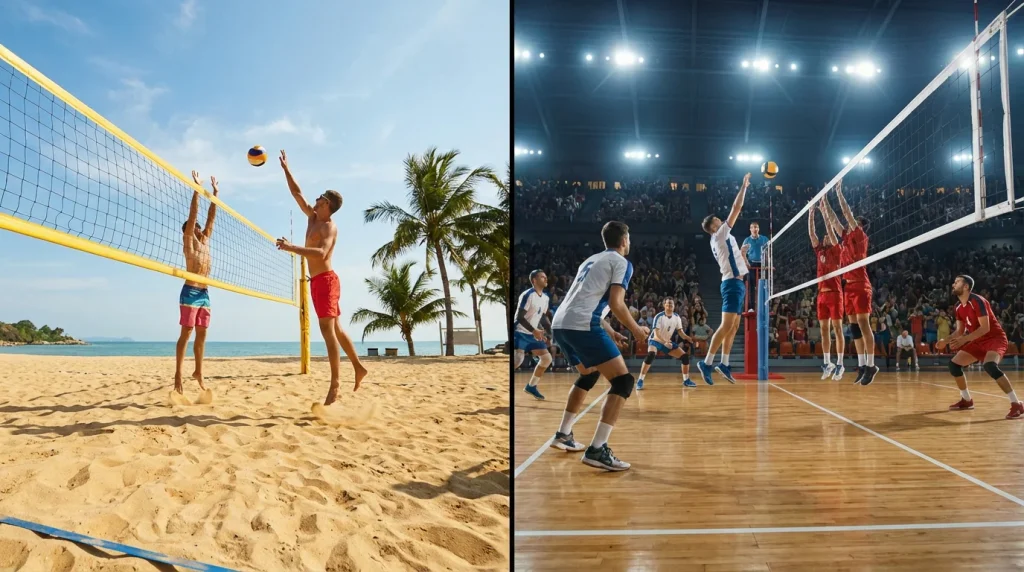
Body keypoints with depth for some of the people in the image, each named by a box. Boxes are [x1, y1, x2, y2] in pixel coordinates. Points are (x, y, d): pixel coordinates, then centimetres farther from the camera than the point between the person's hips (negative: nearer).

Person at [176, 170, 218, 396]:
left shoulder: (205, 240, 17)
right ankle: (178, 376, -8)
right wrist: (197, 189, -8)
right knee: (186, 334, -8)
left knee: (201, 335, 8)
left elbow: (211, 217, 18)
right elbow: (192, 215, -6)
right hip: (190, 292, -6)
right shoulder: (189, 240, 1)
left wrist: (215, 194, 19)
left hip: (204, 293, 7)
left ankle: (198, 372, 16)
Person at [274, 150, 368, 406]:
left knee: (328, 330, -13)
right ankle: (358, 367, 23)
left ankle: (335, 385, -14)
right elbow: (296, 193, 22)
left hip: (325, 280, -9)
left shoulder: (329, 226, -12)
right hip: (318, 281, 9)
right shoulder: (312, 217, 14)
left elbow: (321, 253, -30)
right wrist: (286, 169, 21)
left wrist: (292, 248, -36)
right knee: (336, 329, 14)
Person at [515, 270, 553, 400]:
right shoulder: (528, 295, -18)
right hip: (521, 333, -9)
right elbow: (519, 317, -22)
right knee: (518, 360, -22)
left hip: (534, 334, 9)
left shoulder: (546, 298, 9)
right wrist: (534, 330, -28)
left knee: (547, 358, 5)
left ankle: (531, 386, 17)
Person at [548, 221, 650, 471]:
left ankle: (563, 435, 34)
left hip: (559, 324, 9)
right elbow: (615, 303, -8)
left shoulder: (591, 260, 29)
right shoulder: (621, 262, 5)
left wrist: (610, 333, 41)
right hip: (581, 326, -9)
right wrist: (636, 330, 7)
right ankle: (597, 450, -12)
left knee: (589, 374, 31)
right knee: (623, 381, -3)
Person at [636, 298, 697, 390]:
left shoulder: (677, 317, -4)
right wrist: (664, 342, -42)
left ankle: (686, 380, 17)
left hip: (668, 342, 6)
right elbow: (656, 333, -27)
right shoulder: (659, 316, -21)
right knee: (651, 355, -35)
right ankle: (640, 380, -30)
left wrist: (688, 338, -16)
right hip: (655, 340, -6)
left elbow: (680, 331, 3)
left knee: (684, 356, -1)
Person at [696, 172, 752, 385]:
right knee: (726, 326, -15)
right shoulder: (720, 235, -6)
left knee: (733, 327, 8)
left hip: (734, 282, 10)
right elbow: (737, 207, -8)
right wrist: (744, 186, -1)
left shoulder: (720, 240, 20)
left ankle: (724, 364, 9)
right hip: (733, 283, -10)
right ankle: (707, 363, -16)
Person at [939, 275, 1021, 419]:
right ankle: (966, 400, 18)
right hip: (978, 341, 9)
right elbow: (959, 331, 12)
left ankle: (1016, 404, -28)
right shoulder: (959, 307, 6)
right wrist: (945, 341, -3)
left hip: (995, 338, -9)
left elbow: (985, 328, -25)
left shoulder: (977, 301, -20)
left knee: (989, 366, -35)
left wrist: (964, 339, -33)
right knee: (954, 364, 3)